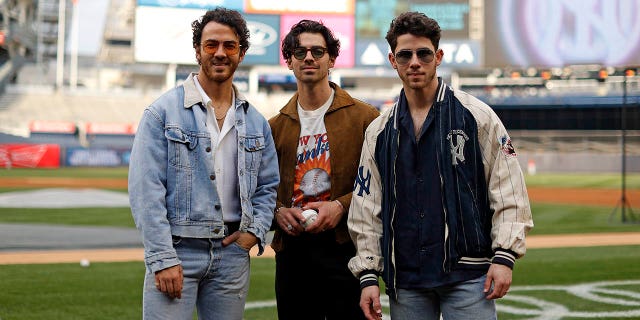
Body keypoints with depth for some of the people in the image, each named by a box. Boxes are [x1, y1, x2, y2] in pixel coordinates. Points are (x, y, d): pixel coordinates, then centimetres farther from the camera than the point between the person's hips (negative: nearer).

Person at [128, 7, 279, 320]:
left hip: (232, 254, 4)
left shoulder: (256, 122, 12)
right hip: (175, 250, -4)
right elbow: (145, 190, -9)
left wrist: (255, 230, 0)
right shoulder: (163, 112, -3)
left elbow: (268, 186, 19)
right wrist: (163, 258, -15)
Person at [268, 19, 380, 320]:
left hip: (345, 247, -3)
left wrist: (341, 206, -15)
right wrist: (278, 212, -5)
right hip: (291, 252, 4)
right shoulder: (275, 126, 13)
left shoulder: (364, 117, 2)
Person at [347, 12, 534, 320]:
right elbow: (366, 210, 12)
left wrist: (504, 256, -8)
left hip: (468, 275, -3)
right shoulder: (379, 132, 11)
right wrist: (368, 275, 5)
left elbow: (508, 193, 0)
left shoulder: (477, 116, 2)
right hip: (404, 279, 3)